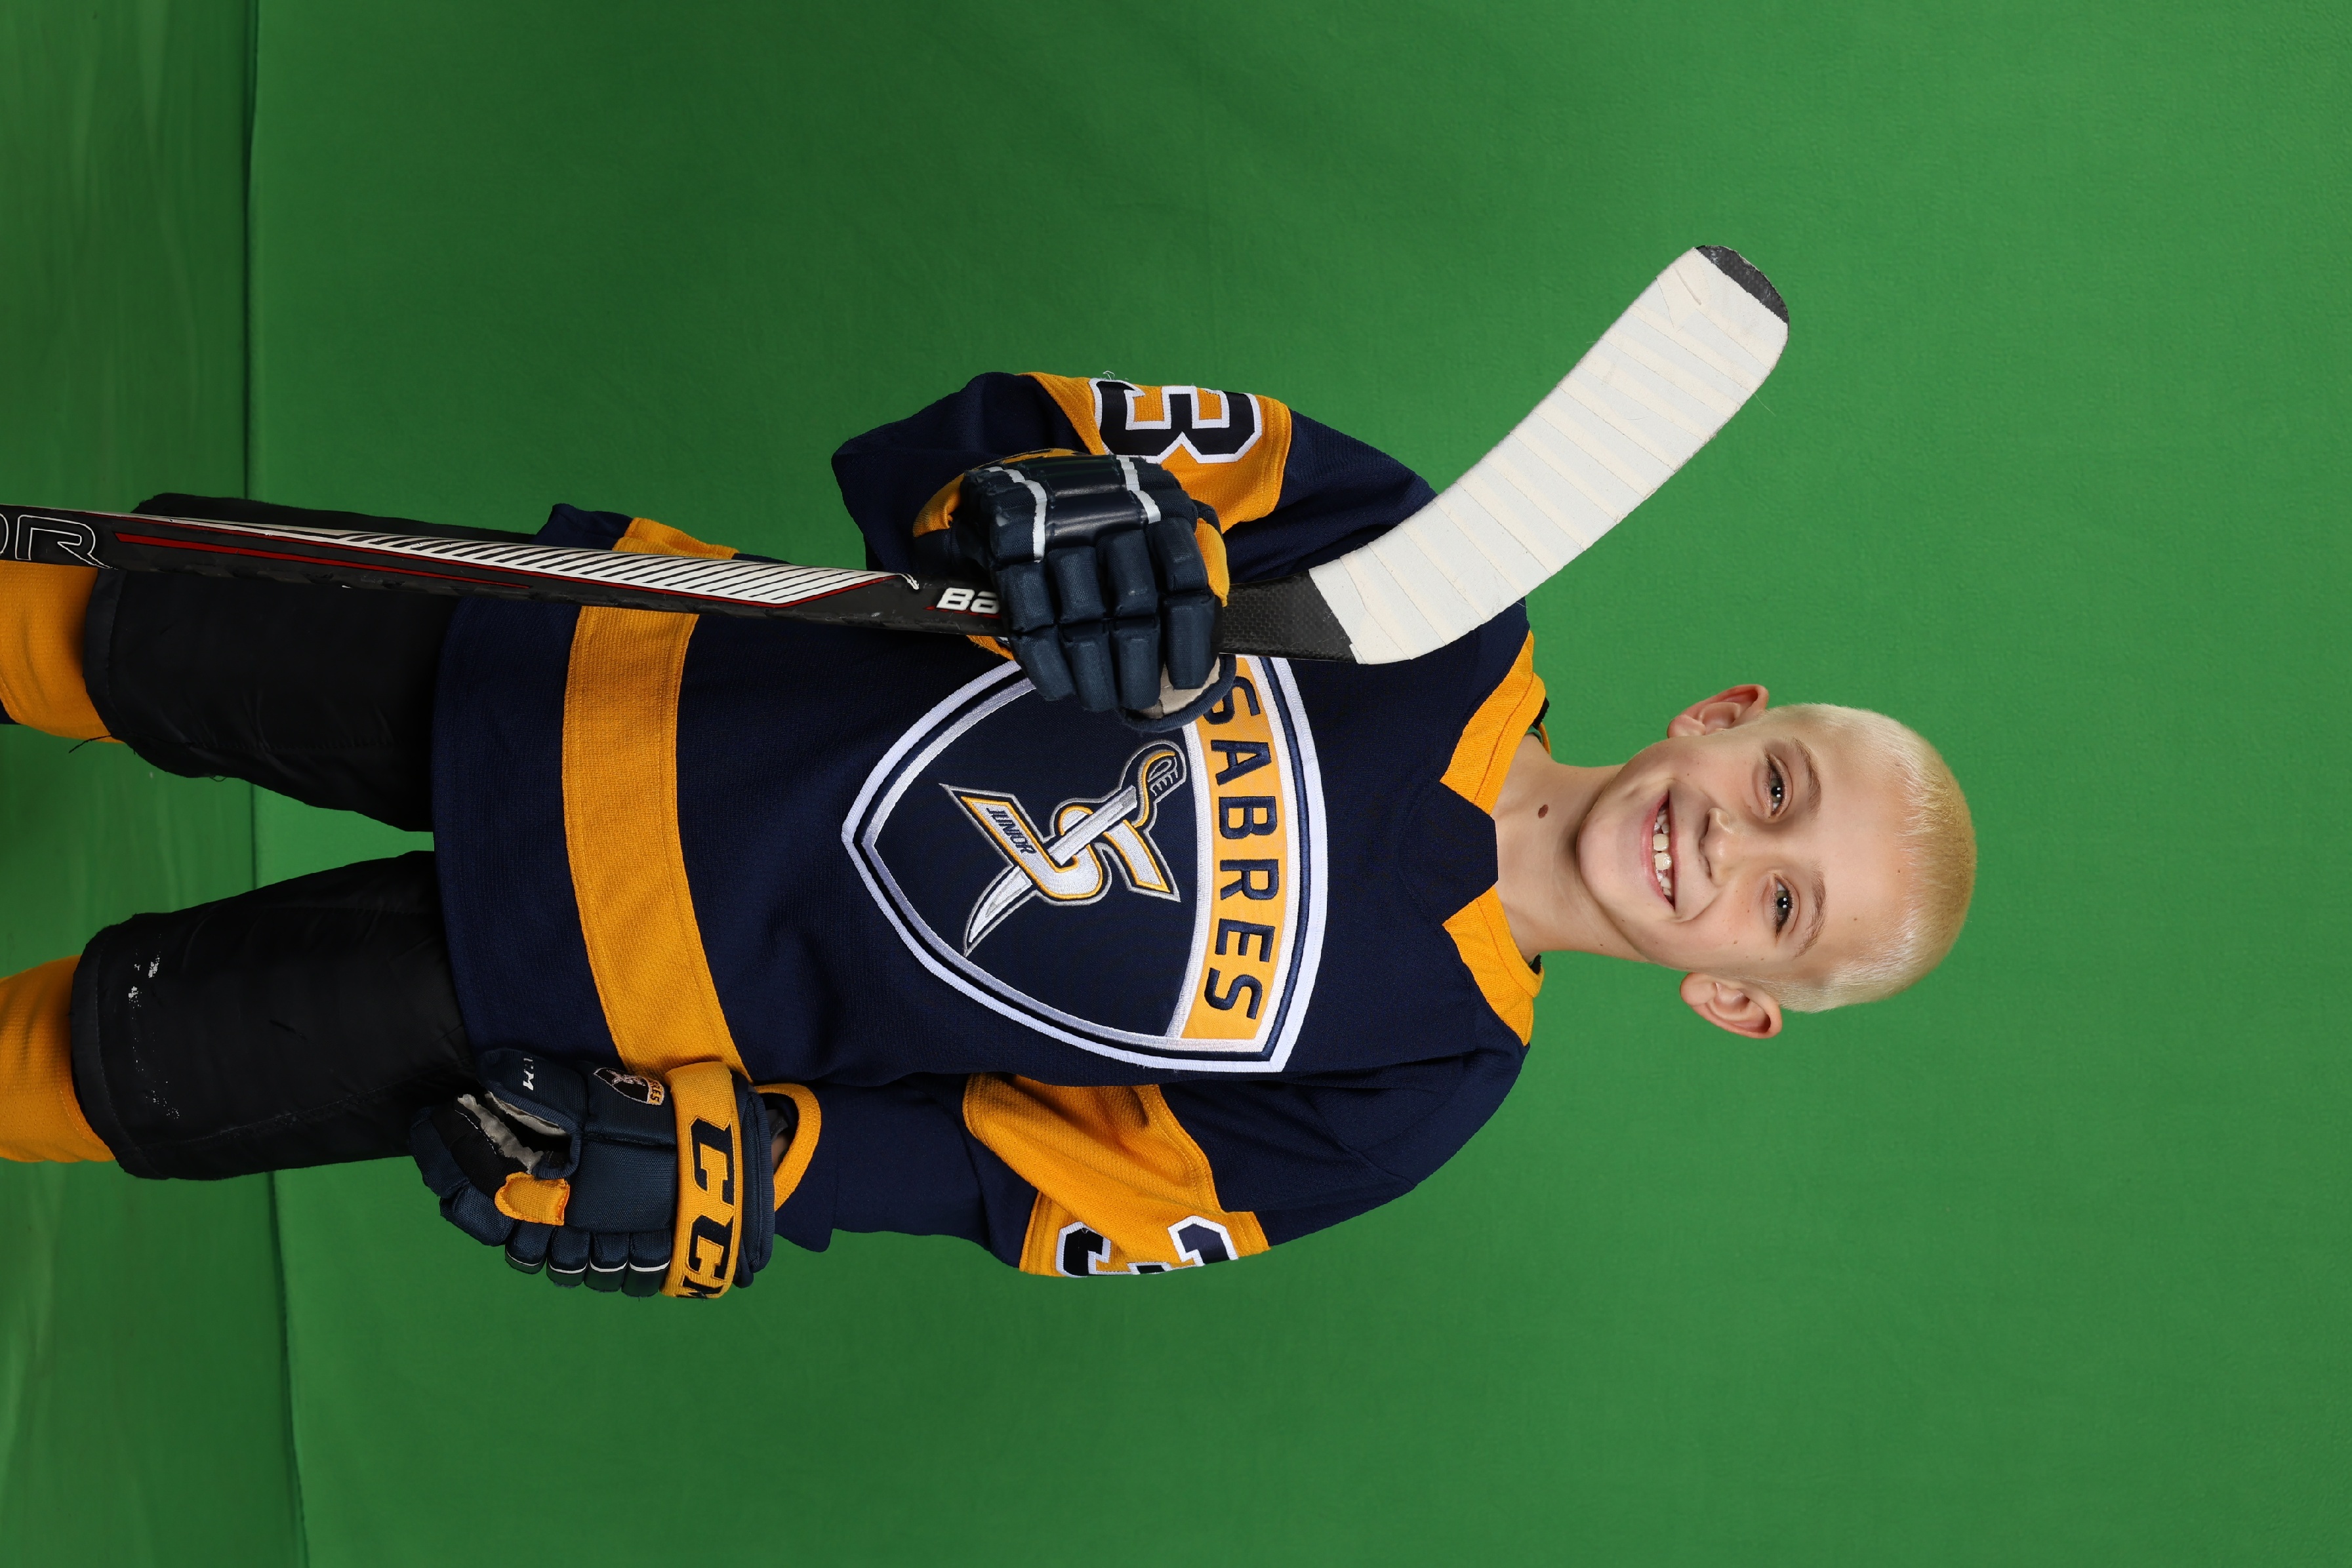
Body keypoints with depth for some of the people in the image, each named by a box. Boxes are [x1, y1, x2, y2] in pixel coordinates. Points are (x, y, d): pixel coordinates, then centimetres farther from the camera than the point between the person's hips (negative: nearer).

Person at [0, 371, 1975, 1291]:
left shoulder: (1417, 1076, -12)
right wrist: (1093, 503, -30)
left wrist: (738, 1172, -19)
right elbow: (1106, 430, -7)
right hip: (654, 696, 2)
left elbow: (1032, 1176, -9)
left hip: (649, 996, -2)